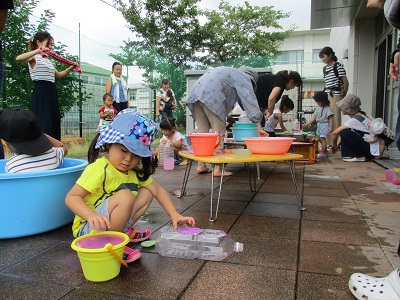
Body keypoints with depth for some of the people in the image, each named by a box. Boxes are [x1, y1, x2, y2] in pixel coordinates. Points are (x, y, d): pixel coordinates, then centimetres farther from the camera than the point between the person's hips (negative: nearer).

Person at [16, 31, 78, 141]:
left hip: (52, 94, 8)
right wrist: (38, 51, -31)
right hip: (40, 94, -8)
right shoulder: (34, 57, -2)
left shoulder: (48, 60, 19)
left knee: (54, 126, 7)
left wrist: (70, 68, 16)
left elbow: (58, 75, 29)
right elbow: (18, 58, -23)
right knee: (43, 127, -14)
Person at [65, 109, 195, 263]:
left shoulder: (135, 171, 1)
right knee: (125, 196, -31)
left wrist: (174, 214, -5)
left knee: (146, 193, 4)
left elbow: (158, 191, 5)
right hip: (87, 228, -8)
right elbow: (71, 197, -25)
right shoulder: (99, 169, -23)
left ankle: (124, 232, 3)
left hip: (112, 225, 8)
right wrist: (91, 215, -43)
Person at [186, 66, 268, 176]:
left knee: (203, 131, 11)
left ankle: (201, 165, 14)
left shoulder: (229, 72, 36)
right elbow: (250, 101, -1)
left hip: (195, 94, 9)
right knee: (219, 132, -3)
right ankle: (218, 169, -5)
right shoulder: (244, 78, 11)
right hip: (210, 96, -8)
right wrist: (259, 127, -4)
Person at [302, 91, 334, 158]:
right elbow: (314, 117, 10)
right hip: (319, 125, 9)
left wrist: (331, 127, -19)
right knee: (320, 139, 13)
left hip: (325, 124, -9)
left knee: (322, 138, -12)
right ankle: (325, 151, 26)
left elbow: (330, 118, -13)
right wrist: (306, 124, 2)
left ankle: (322, 153, -8)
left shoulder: (328, 108, -10)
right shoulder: (318, 108, 12)